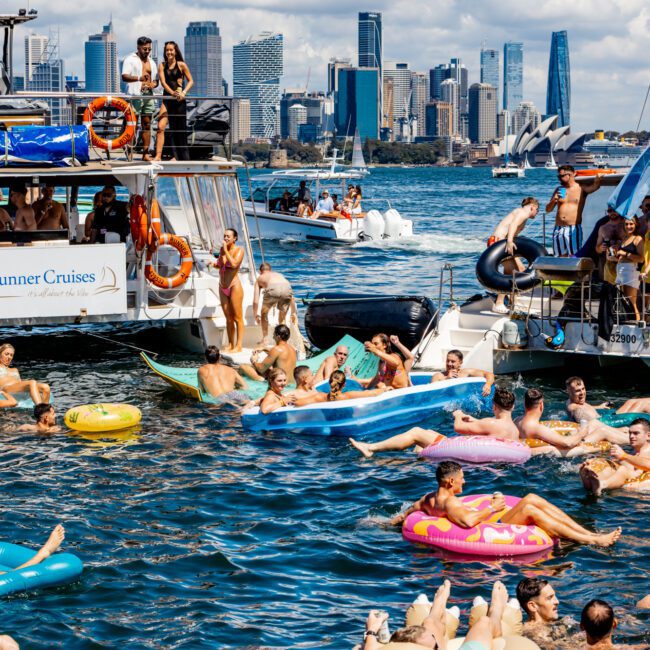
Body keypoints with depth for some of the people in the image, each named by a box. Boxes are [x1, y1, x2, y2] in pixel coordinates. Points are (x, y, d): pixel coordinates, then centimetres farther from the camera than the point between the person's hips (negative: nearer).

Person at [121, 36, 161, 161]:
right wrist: (139, 78, -31)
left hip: (149, 96, 6)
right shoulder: (130, 59, 0)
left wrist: (153, 84, -1)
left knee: (147, 124, 5)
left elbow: (156, 80, 25)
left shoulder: (151, 62, 21)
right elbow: (124, 77, -13)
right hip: (135, 95, -6)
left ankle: (146, 153, 7)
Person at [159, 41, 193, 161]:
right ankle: (175, 155, 2)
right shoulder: (162, 66, 7)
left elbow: (191, 81, 2)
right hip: (167, 99, 2)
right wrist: (172, 93, -21)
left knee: (181, 127, 1)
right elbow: (163, 82, -4)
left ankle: (184, 156, 7)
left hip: (179, 100, -2)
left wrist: (183, 93, -15)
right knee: (170, 128, -1)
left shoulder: (181, 65, 2)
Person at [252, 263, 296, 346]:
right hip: (286, 288, 3)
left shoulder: (260, 278, 35)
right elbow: (291, 297, 45)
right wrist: (294, 312, 55)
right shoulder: (279, 275, 43)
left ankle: (265, 339, 25)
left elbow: (256, 301, 31)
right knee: (282, 317, 29)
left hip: (273, 289, -3)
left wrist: (256, 315, 45)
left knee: (264, 314, 26)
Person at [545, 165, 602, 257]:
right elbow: (548, 209, 17)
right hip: (558, 229, 5)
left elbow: (594, 186, -18)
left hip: (574, 229, -5)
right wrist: (554, 200, -5)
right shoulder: (559, 190, 16)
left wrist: (598, 177, -40)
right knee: (560, 257, 5)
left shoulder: (581, 189, 3)